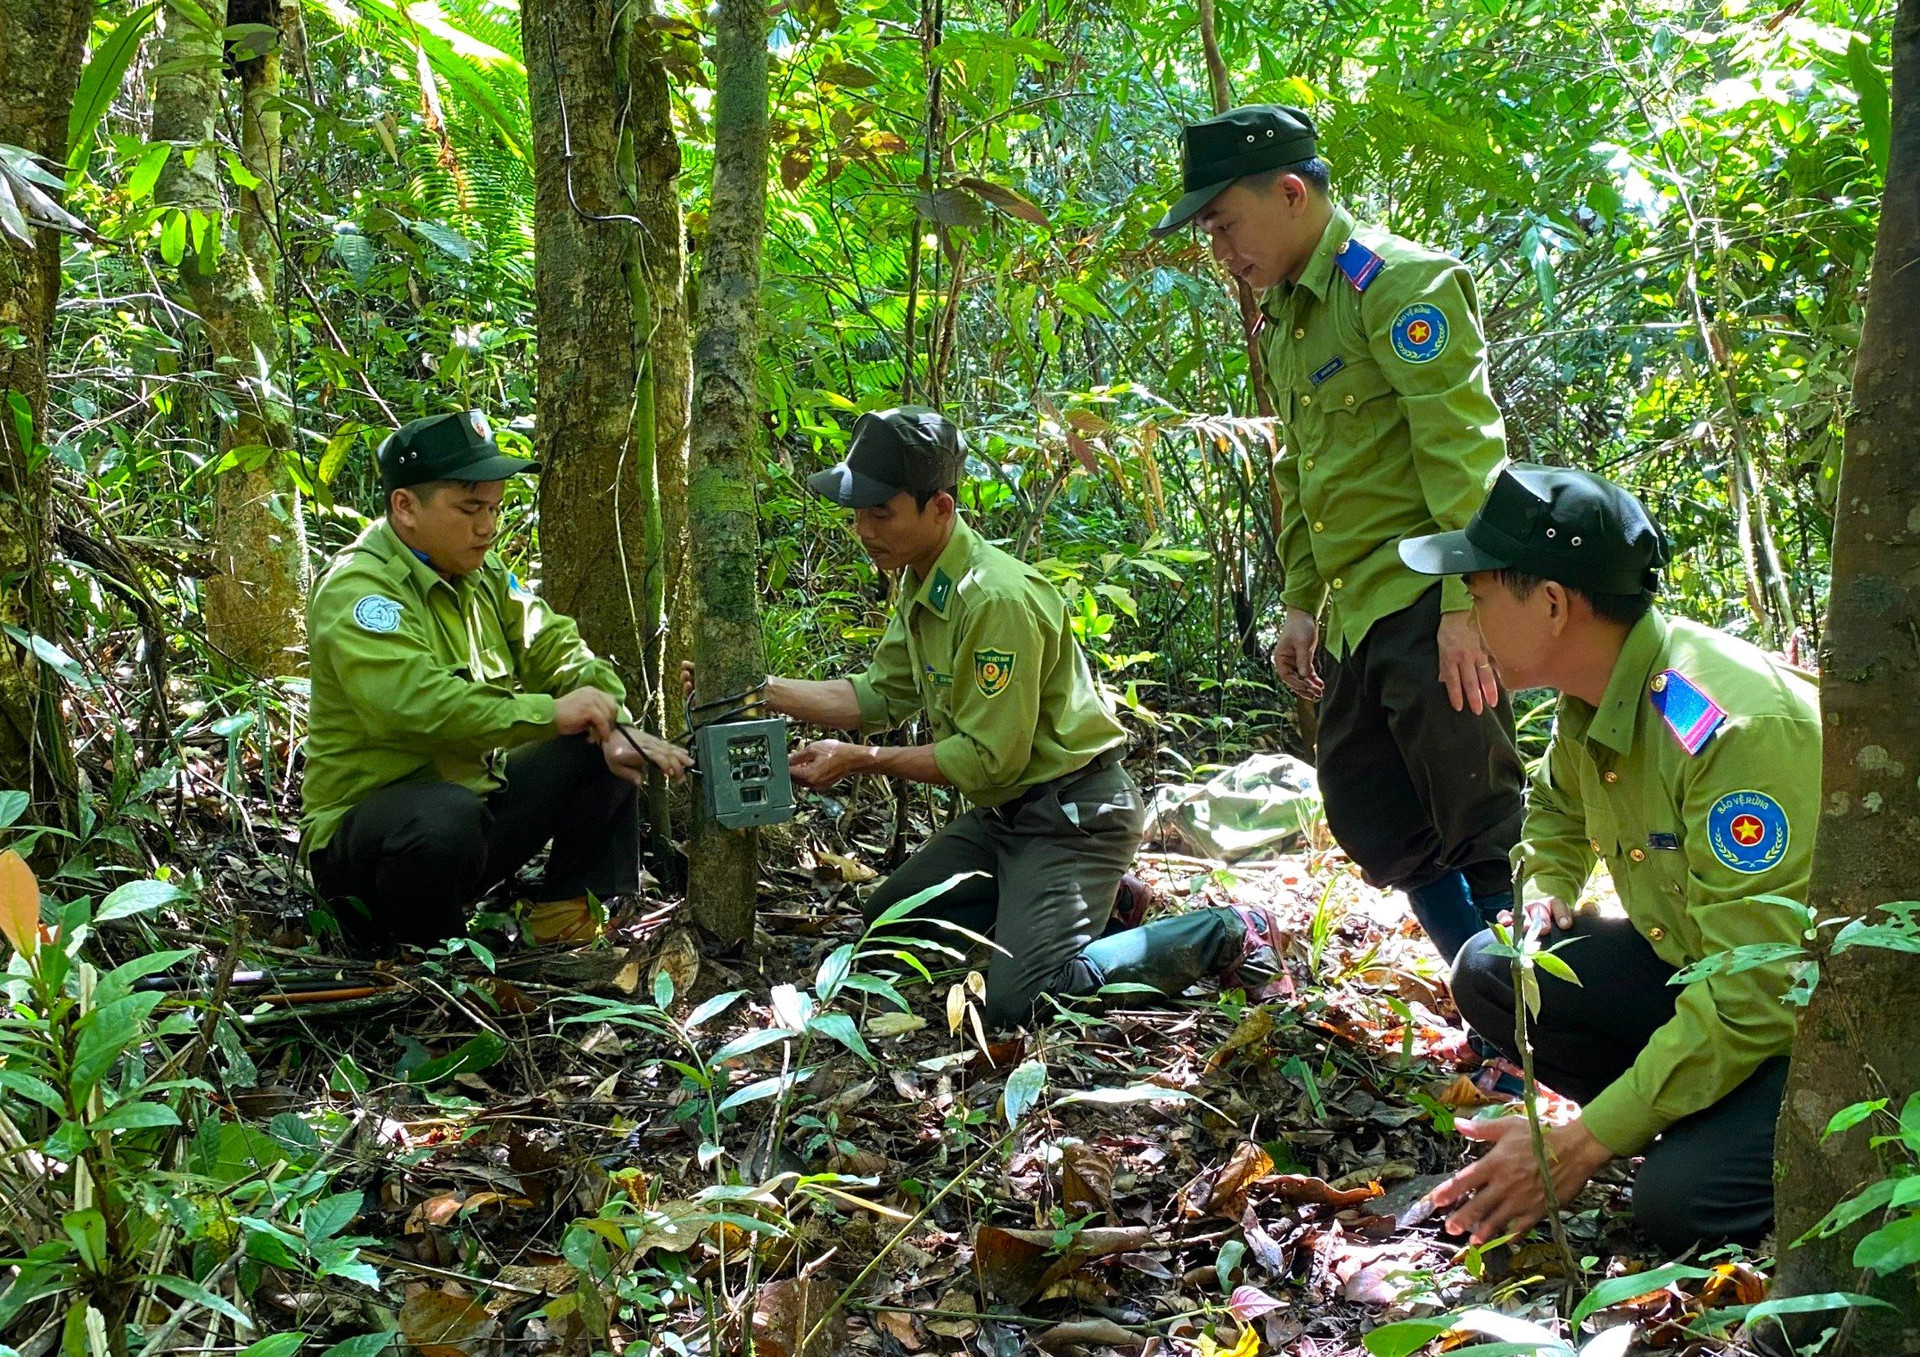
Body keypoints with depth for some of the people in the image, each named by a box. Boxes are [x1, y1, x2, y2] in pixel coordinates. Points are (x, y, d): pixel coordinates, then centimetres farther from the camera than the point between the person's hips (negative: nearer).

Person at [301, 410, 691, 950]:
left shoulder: (482, 576, 9)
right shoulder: (357, 591, -19)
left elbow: (557, 651, 6)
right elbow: (416, 701, -34)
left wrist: (612, 727, -14)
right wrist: (550, 713, -32)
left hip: (477, 796, 8)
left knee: (605, 755, 3)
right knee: (450, 815, -40)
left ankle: (575, 920, 3)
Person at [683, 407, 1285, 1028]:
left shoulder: (997, 598, -27)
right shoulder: (922, 584, 4)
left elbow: (988, 758, -23)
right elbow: (880, 696, 9)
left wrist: (860, 760, -18)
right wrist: (759, 690, 1)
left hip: (1072, 813, -10)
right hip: (1003, 811, 10)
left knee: (1017, 1002, -20)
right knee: (885, 923, 15)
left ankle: (1229, 931, -2)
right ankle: (1099, 898, 18)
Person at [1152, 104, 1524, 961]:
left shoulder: (1398, 282, -10)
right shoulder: (1283, 319, 18)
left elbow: (1462, 448, -18)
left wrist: (1465, 602, -23)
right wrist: (1301, 602, 19)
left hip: (1431, 609, -10)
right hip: (1358, 617, 10)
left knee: (1478, 826, -6)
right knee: (1375, 823, 14)